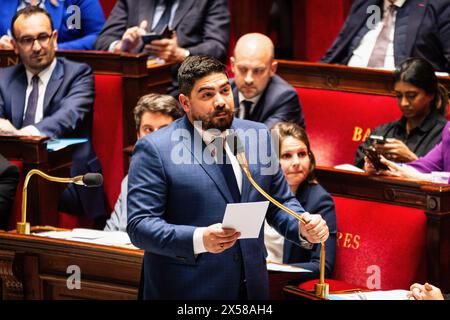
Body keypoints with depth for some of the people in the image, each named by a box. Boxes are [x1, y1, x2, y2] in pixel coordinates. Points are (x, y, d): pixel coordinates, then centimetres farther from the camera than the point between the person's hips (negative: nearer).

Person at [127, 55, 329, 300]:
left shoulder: (259, 137, 6)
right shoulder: (154, 149, -8)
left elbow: (280, 204, 13)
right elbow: (139, 225, -13)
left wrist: (304, 228, -7)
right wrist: (199, 239, -27)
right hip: (186, 290, -4)